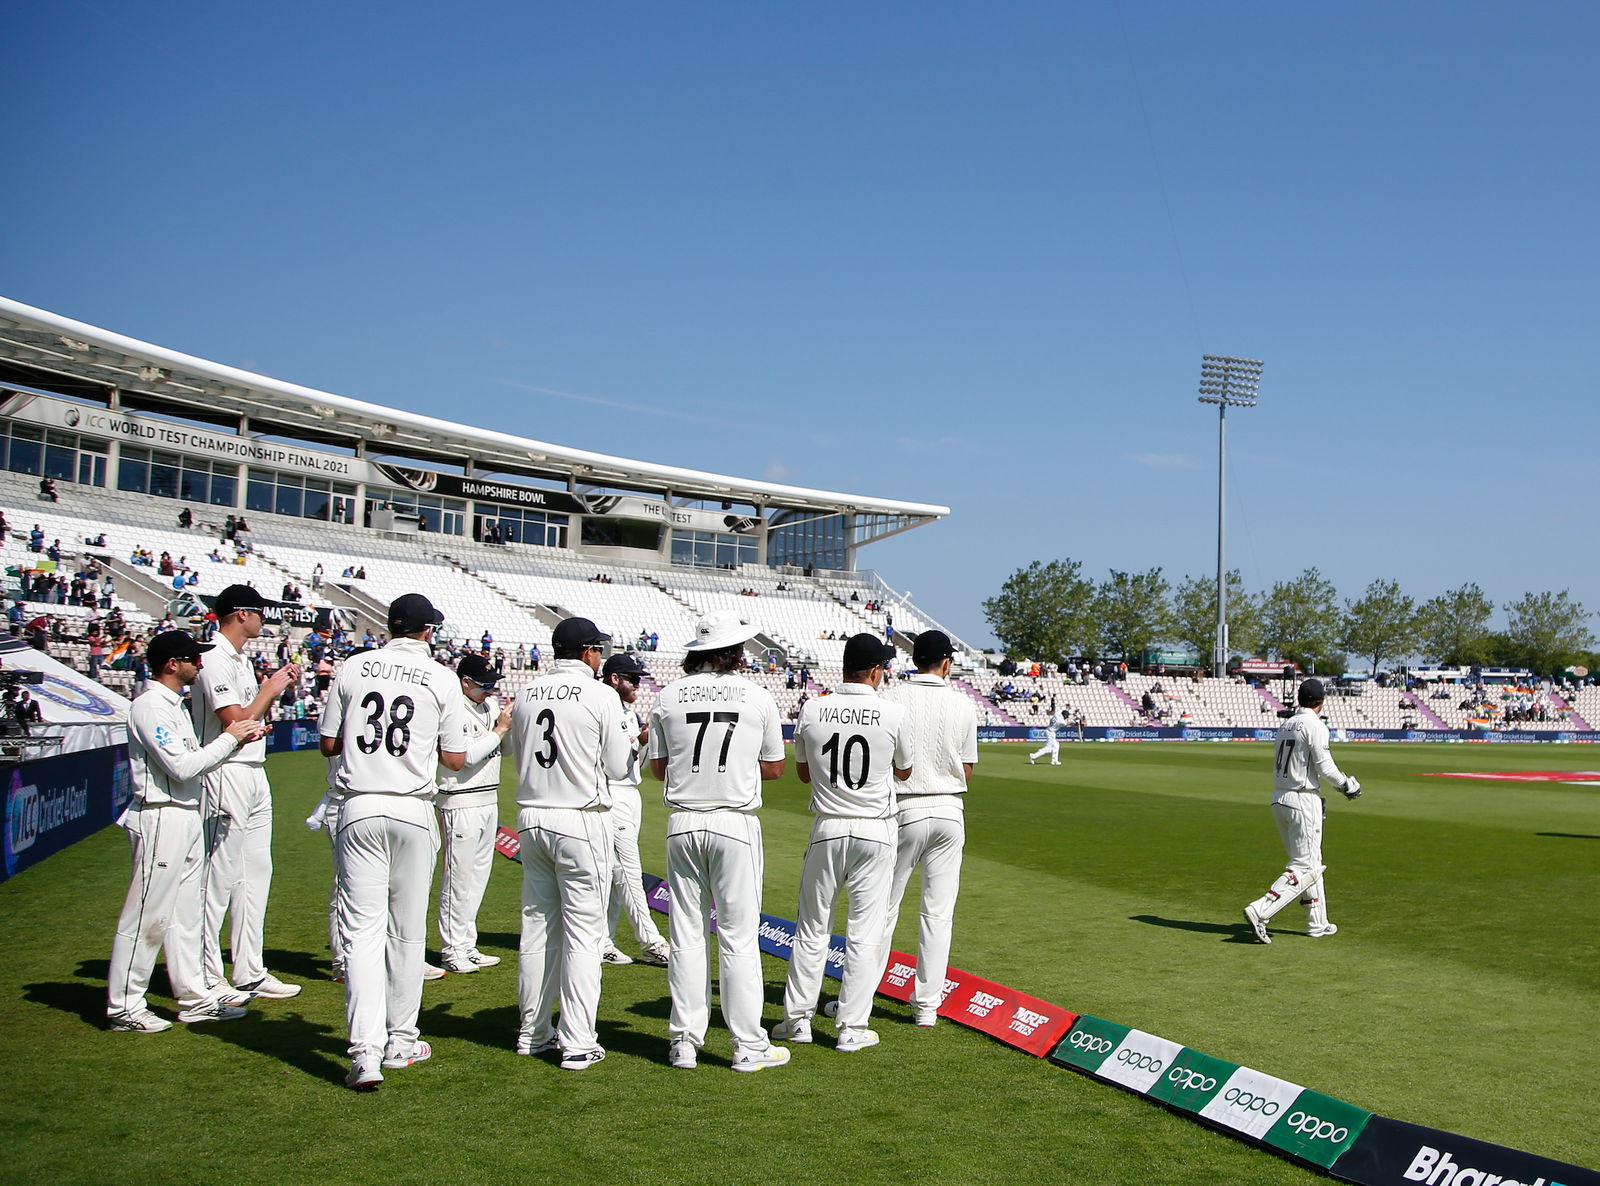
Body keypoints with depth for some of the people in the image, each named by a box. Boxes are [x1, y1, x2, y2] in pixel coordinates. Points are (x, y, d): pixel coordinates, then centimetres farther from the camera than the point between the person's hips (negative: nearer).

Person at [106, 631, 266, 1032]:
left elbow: (195, 761, 16)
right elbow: (182, 767, -21)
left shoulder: (174, 705, 16)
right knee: (148, 915, -3)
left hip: (187, 816, 10)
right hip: (161, 819, -10)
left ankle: (195, 997, 20)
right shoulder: (150, 706, -15)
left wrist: (240, 739, 5)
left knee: (185, 912, 14)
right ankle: (124, 1006, 6)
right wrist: (229, 738, -12)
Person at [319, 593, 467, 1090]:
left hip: (358, 809, 1)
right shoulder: (442, 678, -1)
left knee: (362, 928, -1)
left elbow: (328, 744, 8)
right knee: (407, 931, 11)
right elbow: (455, 759, 1)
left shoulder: (353, 668, 3)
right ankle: (400, 1042, 21)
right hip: (412, 811, -1)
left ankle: (366, 1051, -11)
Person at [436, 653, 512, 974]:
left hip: (489, 800, 9)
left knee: (478, 876, 13)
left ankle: (468, 947, 21)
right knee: (458, 878, -4)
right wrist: (501, 728, -15)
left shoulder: (490, 704, 11)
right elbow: (468, 755, -22)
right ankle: (452, 950, 4)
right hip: (461, 802, -9)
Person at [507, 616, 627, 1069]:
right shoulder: (601, 696, -9)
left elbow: (518, 755, 14)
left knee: (536, 926, 14)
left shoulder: (527, 695, 5)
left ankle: (533, 1032, 23)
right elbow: (617, 767, -5)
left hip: (531, 818, 6)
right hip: (581, 820, -5)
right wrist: (628, 743, 13)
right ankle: (577, 1043, 0)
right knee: (582, 930, -1)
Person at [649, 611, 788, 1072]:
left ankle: (684, 1041, 14)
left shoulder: (669, 696, 1)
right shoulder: (758, 697, -2)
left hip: (683, 822, 2)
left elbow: (658, 767, 6)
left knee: (686, 934, 9)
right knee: (739, 936, 2)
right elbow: (774, 768, 7)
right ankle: (748, 1045, 7)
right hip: (735, 822, -2)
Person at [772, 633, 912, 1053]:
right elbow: (904, 771, 8)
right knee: (865, 931, 5)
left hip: (827, 829, 2)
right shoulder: (895, 714, -9)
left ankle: (797, 1018, 19)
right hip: (875, 832, -1)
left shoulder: (813, 710, -4)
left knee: (811, 927, 12)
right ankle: (852, 1029, 9)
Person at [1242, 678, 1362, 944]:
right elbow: (1324, 766, -15)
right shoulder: (1315, 725, -11)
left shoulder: (1285, 725, 13)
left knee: (1310, 863, 18)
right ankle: (1260, 911, -18)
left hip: (1278, 800, 8)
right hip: (1303, 800, -8)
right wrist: (1347, 784, 4)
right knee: (1304, 867, -6)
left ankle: (1318, 924, 22)